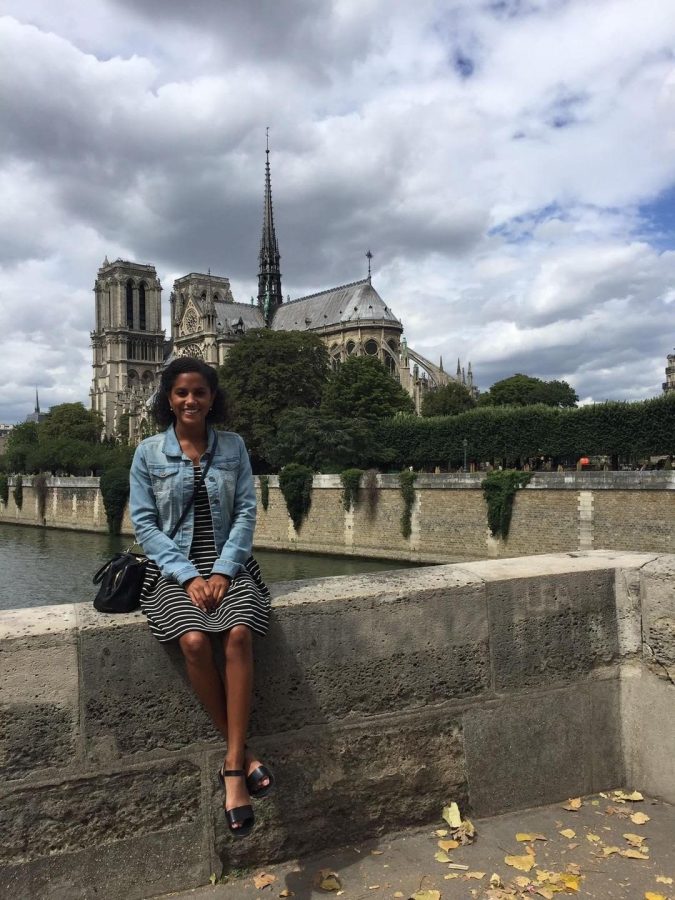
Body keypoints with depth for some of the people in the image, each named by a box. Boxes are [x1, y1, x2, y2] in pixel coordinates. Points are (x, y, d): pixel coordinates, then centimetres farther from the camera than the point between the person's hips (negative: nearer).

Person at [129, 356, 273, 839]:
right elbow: (145, 524, -1)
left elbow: (246, 512, 2)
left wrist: (222, 571, -11)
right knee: (194, 641, -28)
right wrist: (189, 577, -12)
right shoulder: (148, 453, 3)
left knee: (239, 634, -28)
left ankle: (232, 765, -19)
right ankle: (244, 755, -11)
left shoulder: (233, 447, 6)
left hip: (228, 564, 1)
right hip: (175, 568, -1)